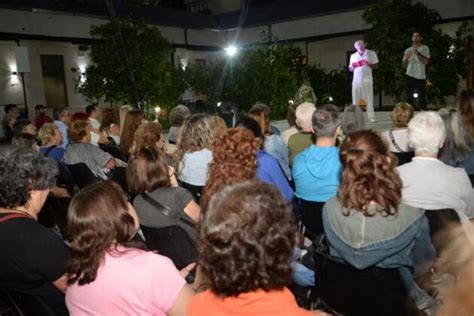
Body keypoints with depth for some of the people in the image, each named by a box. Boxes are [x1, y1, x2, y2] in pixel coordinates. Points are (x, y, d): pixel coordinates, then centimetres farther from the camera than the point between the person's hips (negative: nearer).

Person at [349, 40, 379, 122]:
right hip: (356, 80, 2)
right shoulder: (353, 56, 13)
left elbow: (376, 65, 3)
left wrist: (369, 65, -16)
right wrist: (353, 67, -8)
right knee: (355, 99, -1)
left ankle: (371, 116, 1)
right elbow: (350, 69, 15)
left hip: (367, 80, -2)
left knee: (369, 98, -3)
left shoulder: (371, 53, 5)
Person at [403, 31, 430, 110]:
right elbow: (404, 65, 11)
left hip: (420, 77, -2)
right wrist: (406, 58, -9)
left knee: (422, 98, 0)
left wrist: (417, 53, -19)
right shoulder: (408, 50, 12)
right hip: (409, 76, 2)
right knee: (409, 97, 2)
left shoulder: (425, 48, 3)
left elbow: (426, 61, -10)